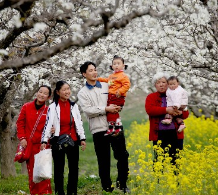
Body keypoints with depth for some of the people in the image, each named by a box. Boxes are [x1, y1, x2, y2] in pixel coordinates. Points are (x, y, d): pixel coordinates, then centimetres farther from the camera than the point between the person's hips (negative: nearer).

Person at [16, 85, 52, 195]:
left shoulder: (48, 111, 0)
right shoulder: (26, 107, 3)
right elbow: (20, 123, 6)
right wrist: (22, 138, -2)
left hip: (43, 145, -1)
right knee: (31, 171, 6)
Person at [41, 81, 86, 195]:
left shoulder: (74, 106, 10)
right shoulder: (53, 107, -3)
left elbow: (79, 123, 12)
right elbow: (48, 124, -10)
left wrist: (82, 138, 7)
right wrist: (44, 141, -18)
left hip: (73, 142, 4)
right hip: (58, 142, -4)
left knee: (74, 169, 6)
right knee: (59, 169, 3)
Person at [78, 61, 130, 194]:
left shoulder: (107, 86, 13)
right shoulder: (82, 93, 5)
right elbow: (88, 110, -9)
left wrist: (117, 107, -3)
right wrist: (106, 109, -15)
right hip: (99, 129, -2)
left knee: (123, 155, 0)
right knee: (103, 160, 4)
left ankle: (122, 184, 16)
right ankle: (107, 187, 14)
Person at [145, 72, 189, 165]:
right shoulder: (151, 97, 9)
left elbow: (186, 113, 10)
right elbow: (149, 110, -10)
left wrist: (180, 112, -15)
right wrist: (166, 110, -19)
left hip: (175, 133, 2)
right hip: (159, 134, -1)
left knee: (176, 159, 2)